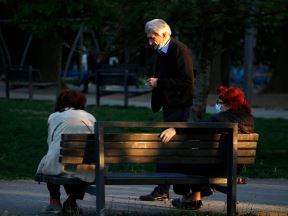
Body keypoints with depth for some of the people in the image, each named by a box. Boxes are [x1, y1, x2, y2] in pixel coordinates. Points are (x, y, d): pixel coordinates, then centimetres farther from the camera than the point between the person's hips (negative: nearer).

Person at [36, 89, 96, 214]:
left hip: (59, 165, -1)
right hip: (86, 169, 1)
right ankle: (72, 201, 30)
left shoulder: (54, 117, 15)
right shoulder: (90, 117, 18)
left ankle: (55, 201, 28)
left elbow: (50, 143, 16)